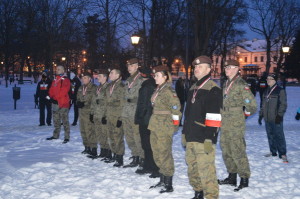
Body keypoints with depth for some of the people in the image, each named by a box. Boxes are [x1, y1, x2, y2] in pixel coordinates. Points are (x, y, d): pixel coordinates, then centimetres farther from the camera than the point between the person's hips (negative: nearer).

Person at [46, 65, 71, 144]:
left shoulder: (66, 80, -5)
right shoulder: (55, 80, 17)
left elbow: (64, 91, -15)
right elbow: (51, 90, 15)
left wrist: (56, 98, -15)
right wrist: (51, 97, -2)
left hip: (63, 103, -8)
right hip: (55, 102, 8)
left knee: (65, 121, -6)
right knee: (56, 121, 16)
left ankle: (67, 137, -3)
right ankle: (55, 135, 26)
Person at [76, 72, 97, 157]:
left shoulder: (93, 88, -7)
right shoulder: (81, 88, 18)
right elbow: (78, 98, 24)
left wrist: (84, 104, -16)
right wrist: (78, 102, 2)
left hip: (89, 112, -8)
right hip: (82, 112, 8)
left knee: (90, 131, -13)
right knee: (83, 131, 12)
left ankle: (93, 149, -11)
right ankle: (87, 147, 23)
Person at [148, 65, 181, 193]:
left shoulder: (167, 91, -16)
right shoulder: (158, 90, 12)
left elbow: (176, 107, -20)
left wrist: (174, 123, -13)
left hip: (164, 127, -10)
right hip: (155, 126, 10)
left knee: (164, 154, -4)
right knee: (157, 154, 16)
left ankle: (169, 185, 6)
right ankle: (162, 181, 30)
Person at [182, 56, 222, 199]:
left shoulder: (213, 89, -11)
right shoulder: (193, 89, 17)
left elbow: (214, 117, -17)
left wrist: (209, 138, -20)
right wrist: (185, 132, 22)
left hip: (204, 139, -9)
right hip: (191, 138, 9)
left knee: (206, 171, -8)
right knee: (192, 168, 18)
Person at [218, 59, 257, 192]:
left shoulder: (241, 84, -11)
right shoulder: (226, 84, 14)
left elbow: (251, 105, -11)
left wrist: (244, 115, 1)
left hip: (236, 124, -9)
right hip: (225, 124, 9)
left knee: (238, 151, -5)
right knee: (226, 151, 14)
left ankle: (245, 179, 7)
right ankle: (232, 177, 26)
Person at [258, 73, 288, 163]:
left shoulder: (280, 91, -4)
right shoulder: (266, 91, 16)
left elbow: (283, 104, -9)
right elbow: (263, 105, 23)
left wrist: (279, 115, -15)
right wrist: (261, 115, 18)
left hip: (276, 119, -7)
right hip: (267, 119, 7)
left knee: (279, 136, -7)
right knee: (270, 136, 11)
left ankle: (282, 154, -3)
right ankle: (273, 152, 21)